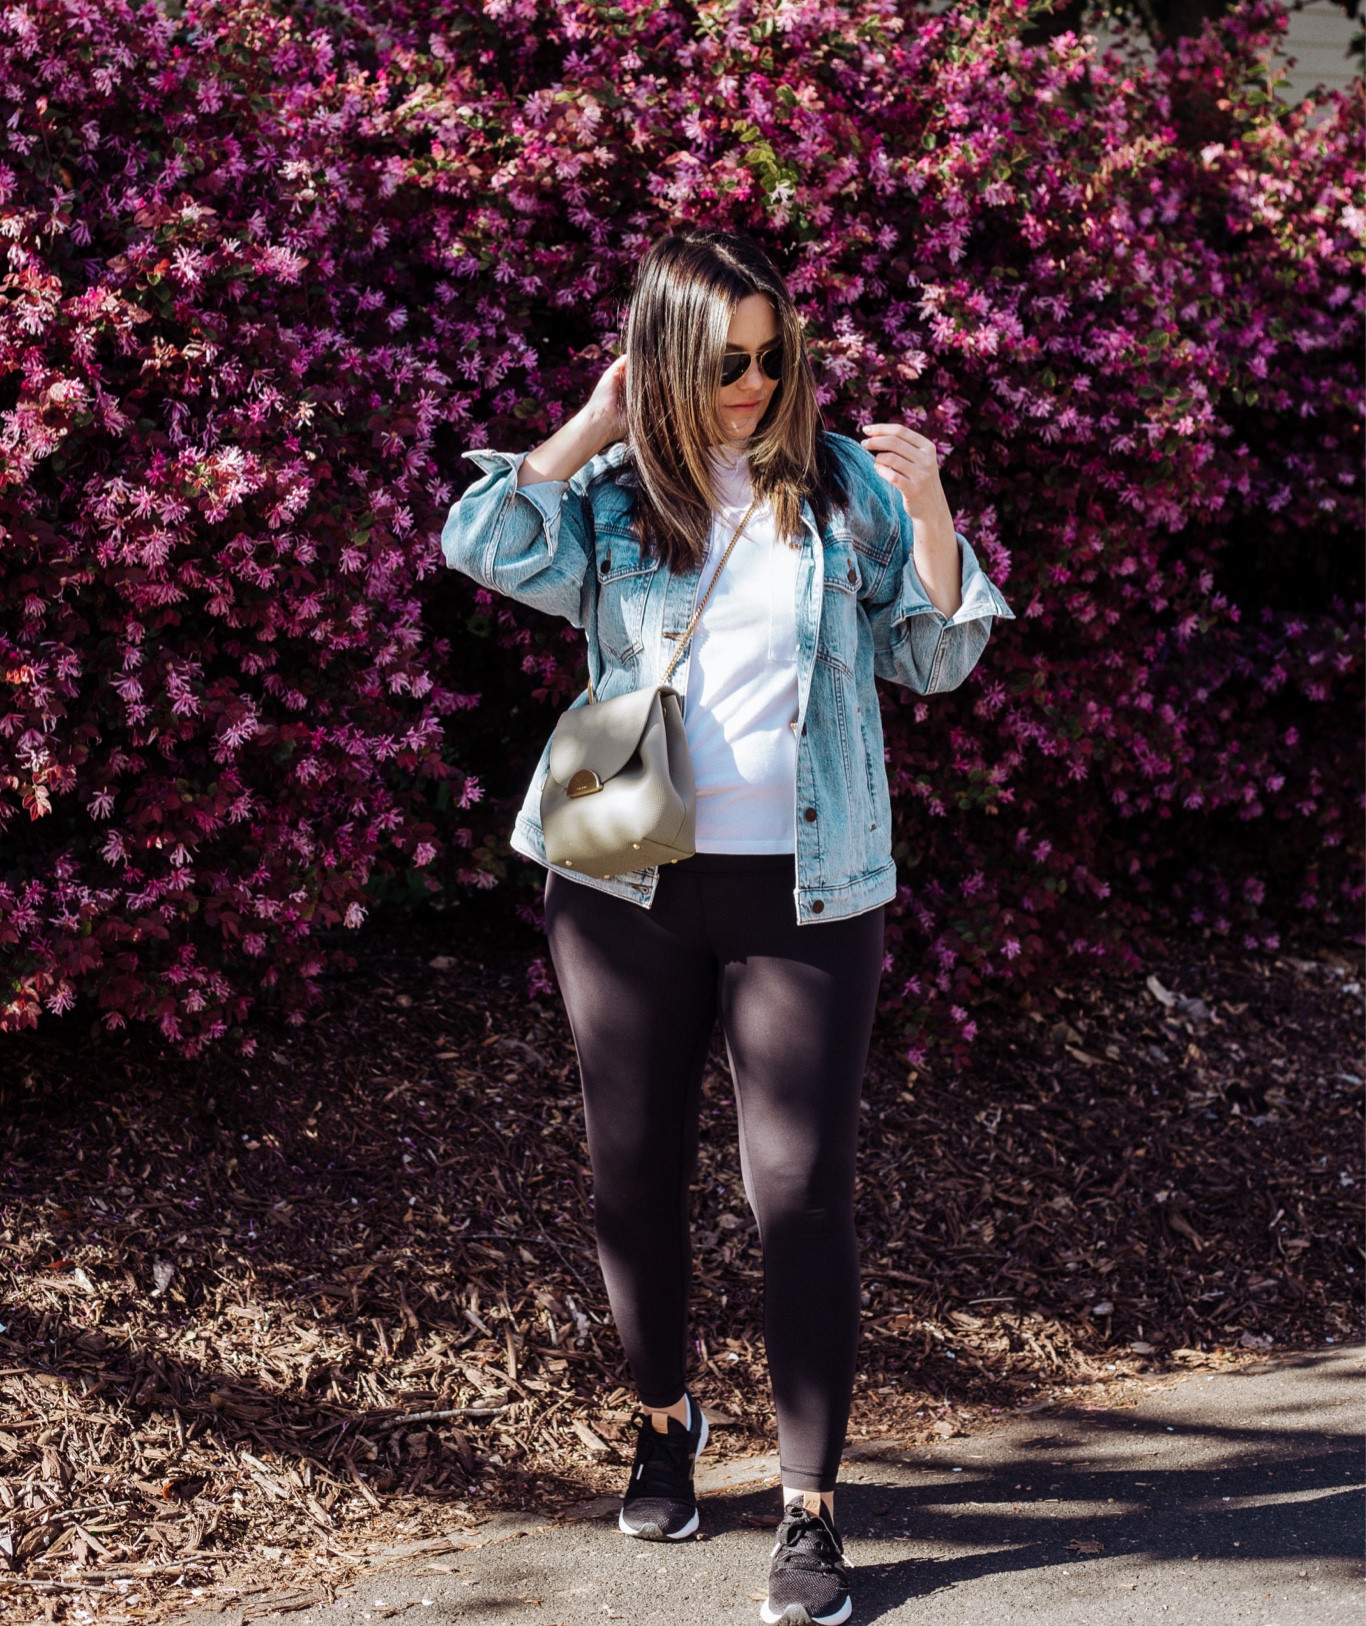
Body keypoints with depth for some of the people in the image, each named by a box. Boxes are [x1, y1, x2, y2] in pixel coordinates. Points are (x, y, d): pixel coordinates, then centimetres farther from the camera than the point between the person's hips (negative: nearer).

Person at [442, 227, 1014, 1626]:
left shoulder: (841, 483, 4)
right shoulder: (610, 499, 3)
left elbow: (938, 657, 4)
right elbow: (480, 544, -15)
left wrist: (929, 510, -11)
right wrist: (593, 424, -6)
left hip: (805, 892, -1)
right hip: (628, 883, 1)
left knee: (801, 1191, -4)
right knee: (635, 1175, 12)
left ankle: (811, 1510, 3)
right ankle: (664, 1417, 37)